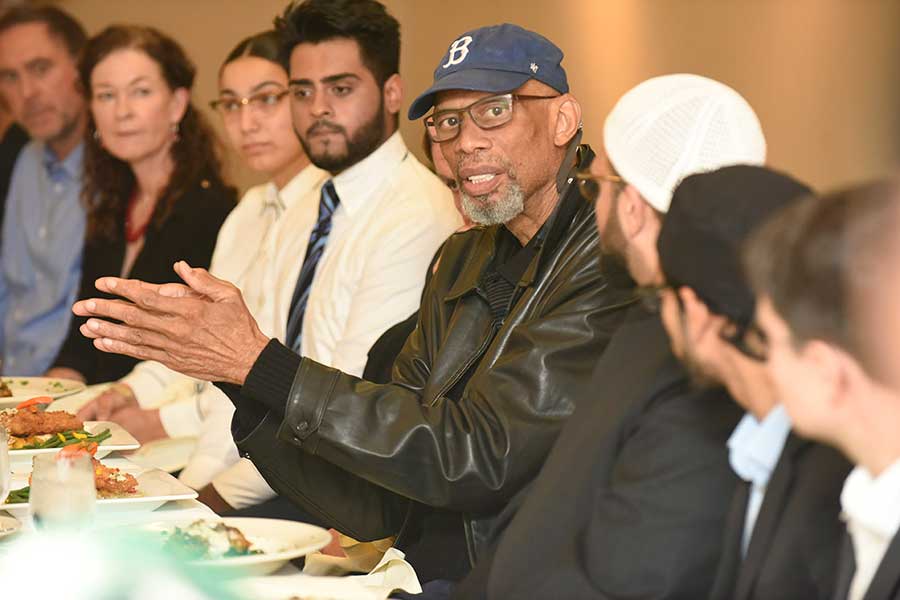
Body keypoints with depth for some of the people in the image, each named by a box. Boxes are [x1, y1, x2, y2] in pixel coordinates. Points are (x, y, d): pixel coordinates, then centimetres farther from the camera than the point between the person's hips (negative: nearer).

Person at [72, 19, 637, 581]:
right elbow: (384, 508, 6)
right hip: (422, 574, 7)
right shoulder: (464, 259, 12)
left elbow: (479, 459, -21)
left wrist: (260, 362, -19)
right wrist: (237, 366, -9)